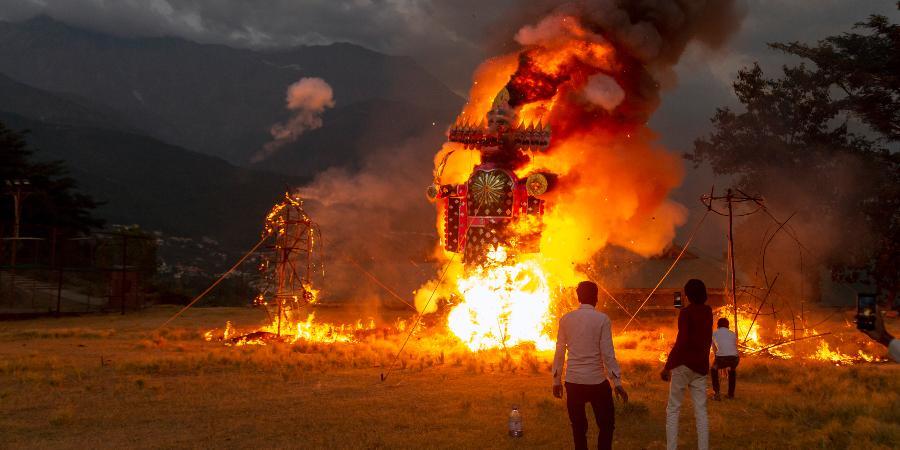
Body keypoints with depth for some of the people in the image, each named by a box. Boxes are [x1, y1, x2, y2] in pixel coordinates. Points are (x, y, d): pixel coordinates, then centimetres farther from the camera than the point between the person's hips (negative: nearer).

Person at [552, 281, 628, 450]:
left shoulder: (566, 319, 1)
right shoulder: (602, 319, -7)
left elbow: (559, 352, 3)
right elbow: (608, 354, -10)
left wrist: (556, 380, 12)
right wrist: (617, 382, -5)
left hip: (573, 381, 3)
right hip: (597, 381, -3)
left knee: (578, 427, 14)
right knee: (606, 425, 12)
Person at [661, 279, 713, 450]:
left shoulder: (686, 312, -10)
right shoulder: (708, 312, 9)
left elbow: (681, 342, -17)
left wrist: (667, 366, -15)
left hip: (684, 364, -6)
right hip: (701, 365, 6)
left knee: (673, 409, 0)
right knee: (701, 411, 5)